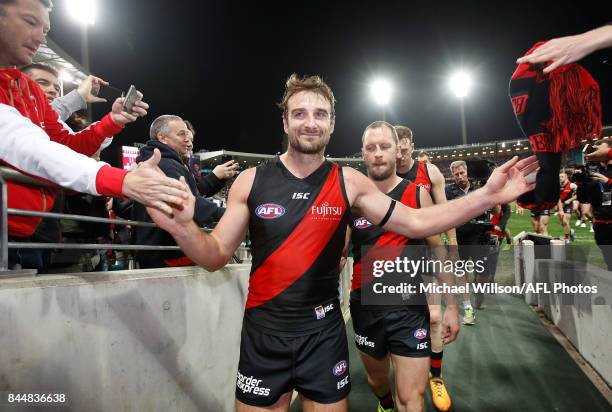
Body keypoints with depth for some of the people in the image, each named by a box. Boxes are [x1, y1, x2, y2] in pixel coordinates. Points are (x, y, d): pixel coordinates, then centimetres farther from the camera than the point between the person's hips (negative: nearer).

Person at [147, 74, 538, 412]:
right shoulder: (251, 181, -7)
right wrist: (183, 225, -26)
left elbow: (416, 222, -4)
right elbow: (216, 256, -6)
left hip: (324, 334, 0)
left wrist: (488, 195, -13)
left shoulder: (349, 183, -6)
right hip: (263, 333, 1)